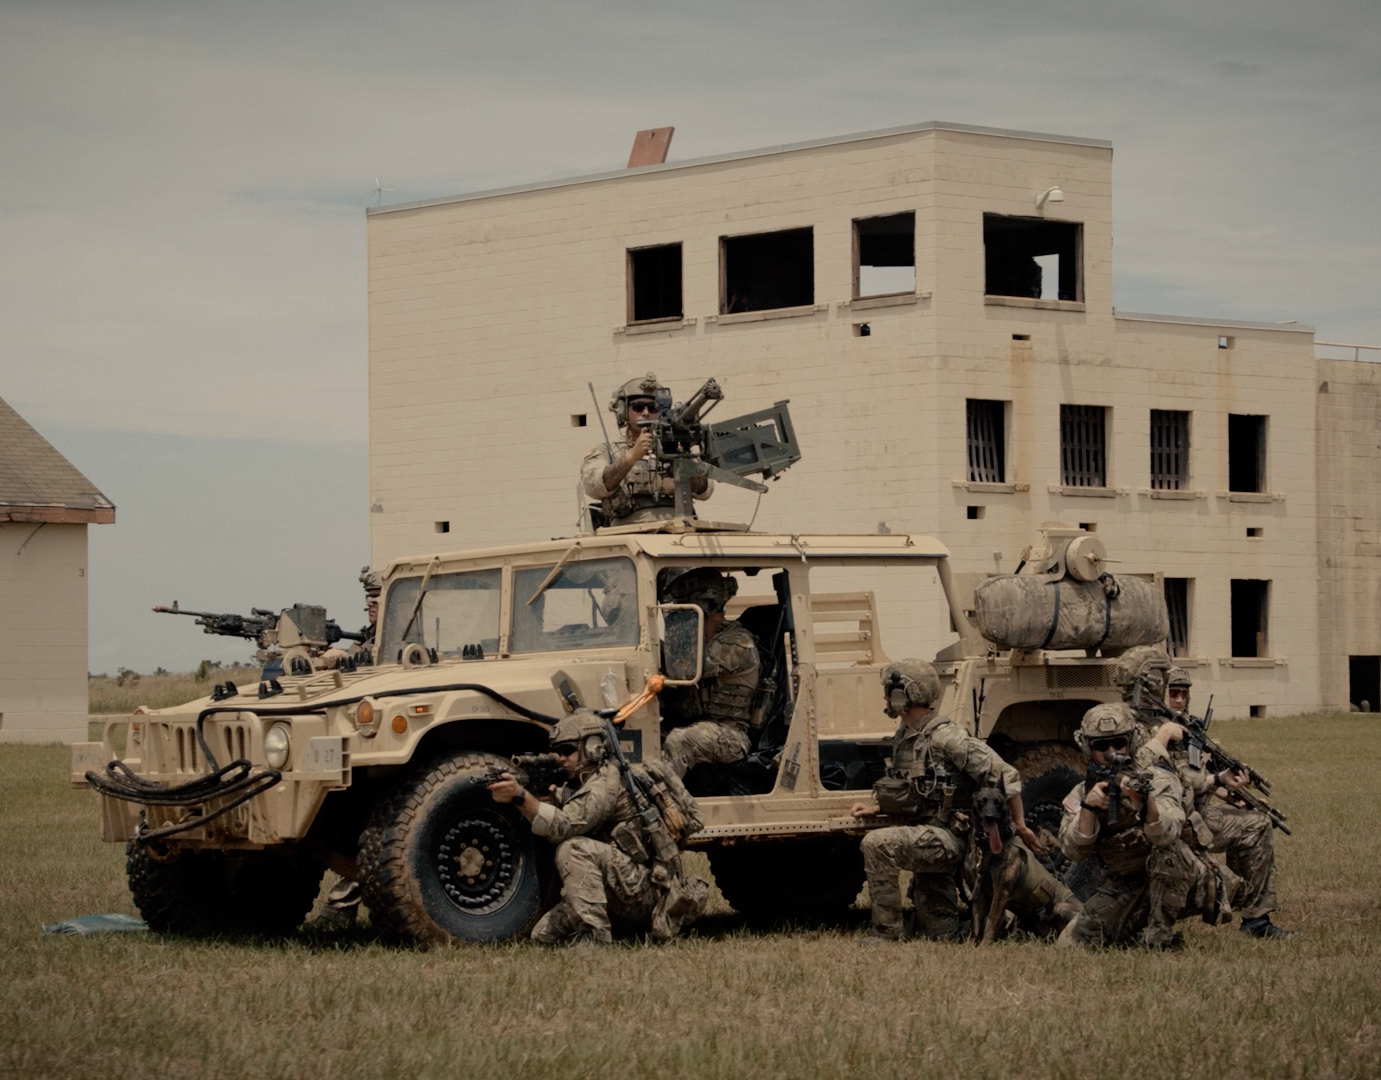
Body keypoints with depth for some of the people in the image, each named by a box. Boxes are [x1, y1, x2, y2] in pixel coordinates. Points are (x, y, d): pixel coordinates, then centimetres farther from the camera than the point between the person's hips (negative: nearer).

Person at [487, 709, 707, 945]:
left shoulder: (608, 781, -15)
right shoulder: (590, 783, 17)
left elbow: (564, 826, -29)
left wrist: (520, 797, -35)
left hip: (647, 887, -10)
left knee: (574, 849, -30)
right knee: (544, 934, 4)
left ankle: (595, 934, -29)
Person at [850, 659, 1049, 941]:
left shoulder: (945, 737, -17)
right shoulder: (903, 739, 12)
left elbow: (1005, 775, -17)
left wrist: (1019, 826, -12)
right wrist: (875, 808, 9)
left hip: (951, 837, -9)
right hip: (930, 843, 9)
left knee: (877, 843, -28)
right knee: (942, 934, 10)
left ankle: (887, 930, -20)